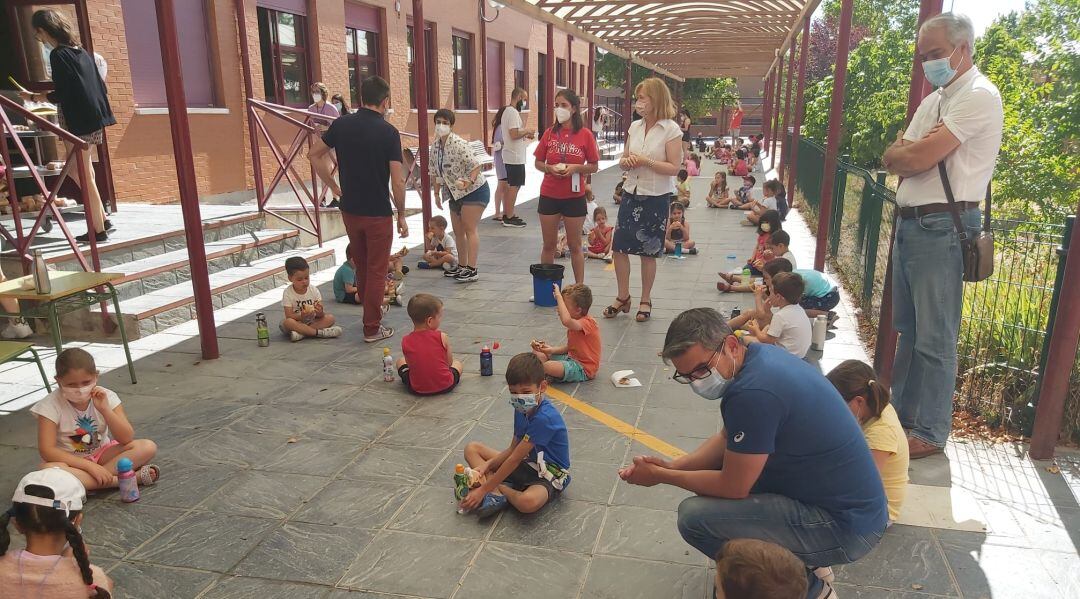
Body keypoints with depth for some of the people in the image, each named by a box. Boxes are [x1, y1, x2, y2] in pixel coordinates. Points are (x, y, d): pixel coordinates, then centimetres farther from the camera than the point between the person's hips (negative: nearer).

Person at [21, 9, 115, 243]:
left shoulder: (58, 55, -12)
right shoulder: (80, 51, 13)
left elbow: (60, 95, -15)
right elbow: (100, 86, 15)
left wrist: (33, 97, -1)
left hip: (77, 123, -9)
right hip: (93, 118, 9)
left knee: (84, 176, -1)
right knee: (78, 171, 18)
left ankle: (99, 230, 4)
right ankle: (102, 219, 18)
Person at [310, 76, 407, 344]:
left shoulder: (341, 125, 0)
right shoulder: (388, 132, -14)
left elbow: (315, 154, 9)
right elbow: (397, 181, -16)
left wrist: (333, 186, 14)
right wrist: (401, 215, -5)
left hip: (350, 210, 5)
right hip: (378, 213, -5)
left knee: (361, 266, 22)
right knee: (376, 271, 6)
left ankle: (371, 310, 39)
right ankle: (372, 327, 12)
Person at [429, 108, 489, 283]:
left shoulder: (458, 144, -20)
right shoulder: (436, 145, 4)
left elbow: (476, 166, -24)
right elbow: (435, 171, 13)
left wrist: (469, 181, -39)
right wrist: (436, 193, 11)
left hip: (474, 191, -8)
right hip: (455, 194, 9)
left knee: (470, 229, -10)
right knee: (458, 231, 14)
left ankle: (472, 269, -9)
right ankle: (462, 266, 25)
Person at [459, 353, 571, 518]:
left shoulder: (544, 418, -29)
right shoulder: (522, 408, -1)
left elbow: (514, 459, -26)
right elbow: (513, 449, 5)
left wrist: (483, 490, -22)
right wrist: (488, 464, -13)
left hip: (550, 476, -9)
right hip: (527, 464, 9)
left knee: (528, 502, -42)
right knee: (472, 448, 4)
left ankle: (499, 489, -8)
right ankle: (496, 493, -16)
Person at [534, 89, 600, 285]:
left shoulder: (585, 134, -5)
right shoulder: (549, 133, 2)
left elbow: (593, 166, 0)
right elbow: (538, 163, 7)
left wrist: (575, 167, -17)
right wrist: (549, 168, -13)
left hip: (574, 197, -2)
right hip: (549, 195, 2)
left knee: (575, 245, 8)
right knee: (548, 245, 12)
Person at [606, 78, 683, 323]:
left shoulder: (671, 130, -10)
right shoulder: (635, 126, 6)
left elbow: (675, 168, -13)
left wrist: (646, 161, -20)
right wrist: (626, 162, -9)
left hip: (656, 199, -5)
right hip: (631, 194, 5)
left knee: (648, 252, 5)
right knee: (619, 247, 4)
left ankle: (645, 301, 22)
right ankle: (623, 297, 22)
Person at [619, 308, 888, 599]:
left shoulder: (754, 392, -30)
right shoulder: (758, 355, 1)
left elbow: (731, 487, -20)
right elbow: (727, 441, 10)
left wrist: (660, 476, -7)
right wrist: (671, 465, -1)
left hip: (847, 527, -10)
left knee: (694, 516, -19)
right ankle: (799, 559, 19)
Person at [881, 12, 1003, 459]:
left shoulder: (978, 96, -10)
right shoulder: (933, 101, 19)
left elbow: (918, 160, -18)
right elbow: (892, 159, 13)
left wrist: (907, 150, 2)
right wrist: (917, 147, -6)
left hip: (942, 227, -9)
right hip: (910, 221, 9)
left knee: (934, 337, -3)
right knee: (907, 327, 15)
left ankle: (930, 433, 7)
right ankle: (902, 411, 27)